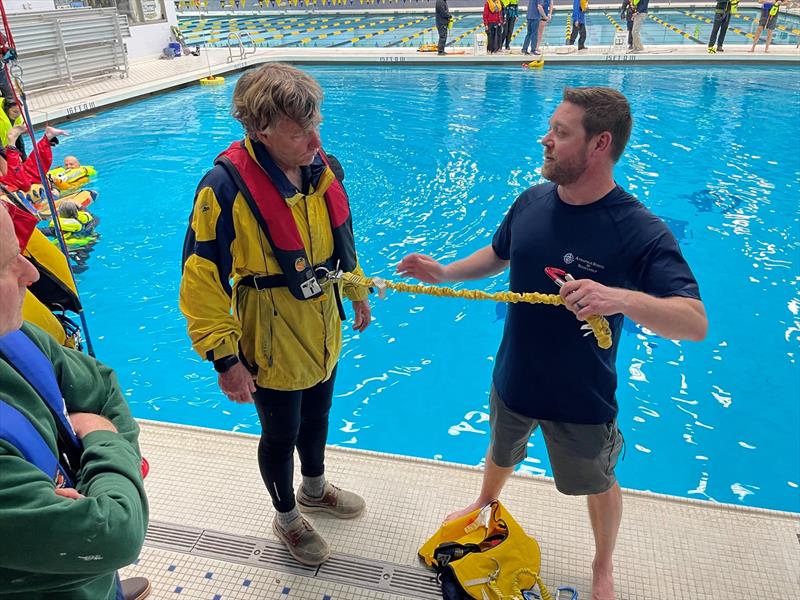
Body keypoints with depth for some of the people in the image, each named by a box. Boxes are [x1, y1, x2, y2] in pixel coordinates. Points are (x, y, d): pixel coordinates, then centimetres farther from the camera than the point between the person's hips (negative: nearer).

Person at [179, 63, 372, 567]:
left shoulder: (319, 165, -7)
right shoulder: (226, 186, -26)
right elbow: (202, 281, -21)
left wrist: (357, 290, 18)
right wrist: (226, 360, -18)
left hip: (322, 331, 6)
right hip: (273, 343, -6)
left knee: (317, 416, 26)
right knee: (281, 435, 15)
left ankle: (315, 489, 55)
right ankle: (287, 517, 44)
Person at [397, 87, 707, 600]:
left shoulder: (641, 231, -26)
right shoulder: (532, 202, -10)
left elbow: (695, 323, -30)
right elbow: (498, 255, 10)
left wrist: (621, 298, -48)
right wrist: (446, 272, -6)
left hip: (582, 399, -4)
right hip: (513, 379, 5)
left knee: (598, 484, 23)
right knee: (502, 454, 31)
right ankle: (486, 505, 64)